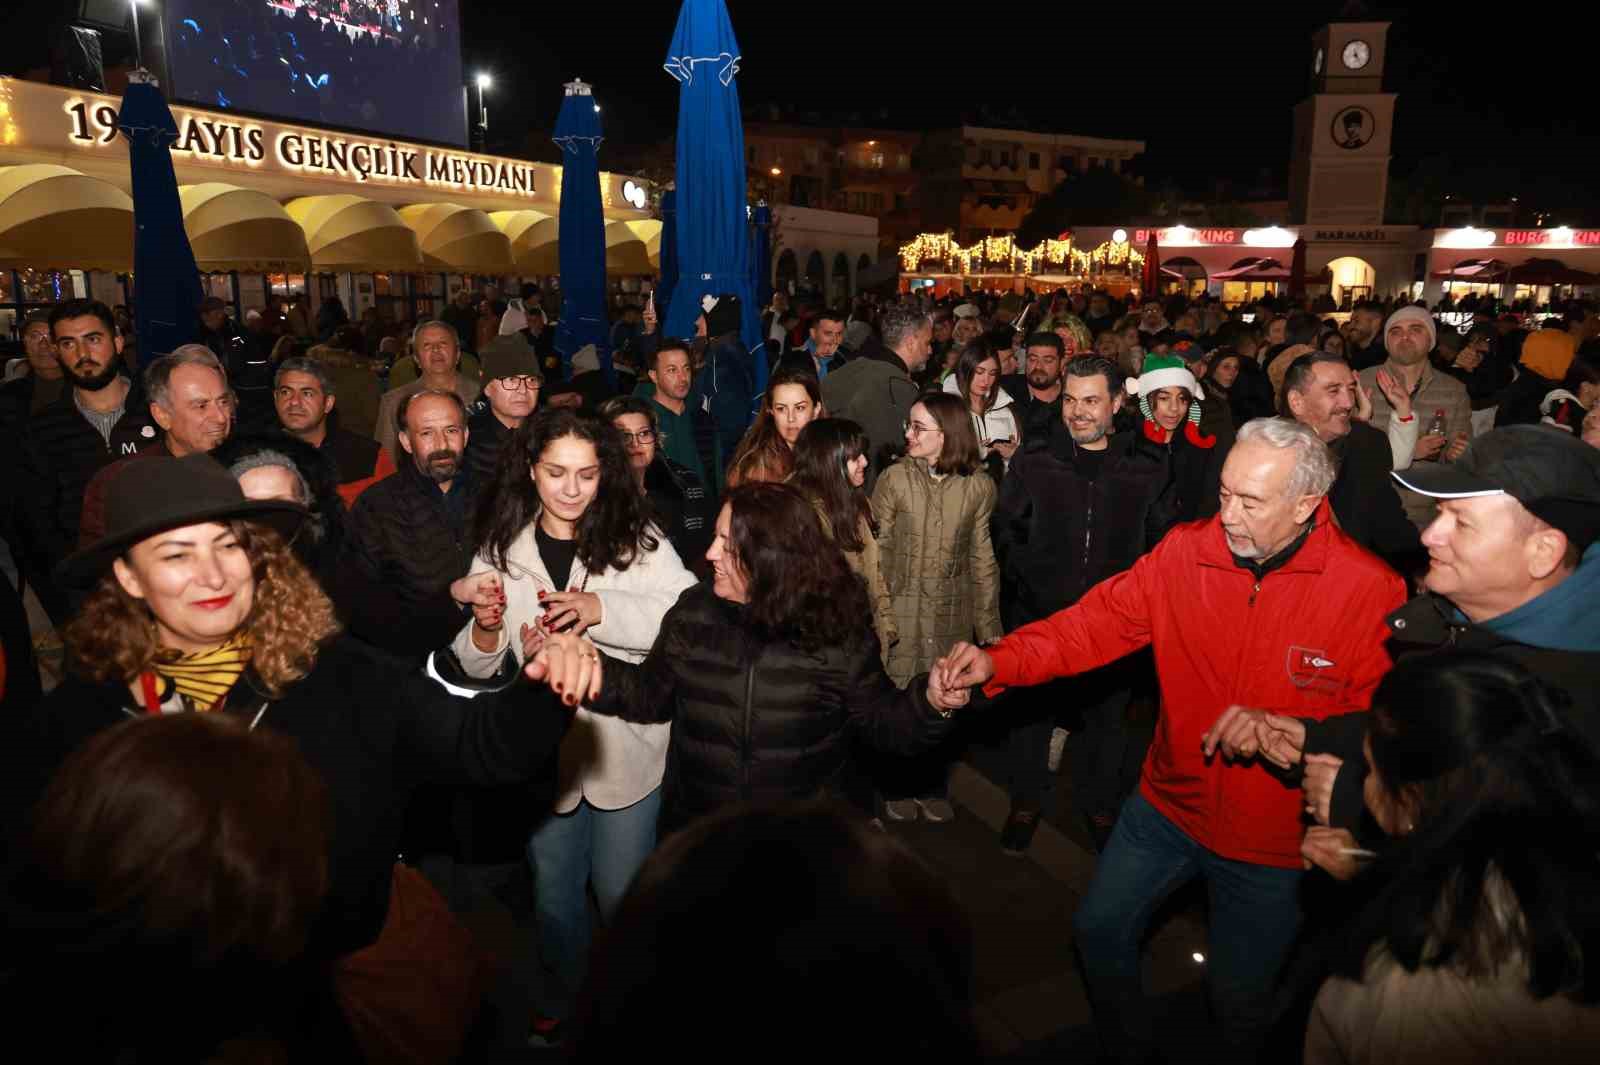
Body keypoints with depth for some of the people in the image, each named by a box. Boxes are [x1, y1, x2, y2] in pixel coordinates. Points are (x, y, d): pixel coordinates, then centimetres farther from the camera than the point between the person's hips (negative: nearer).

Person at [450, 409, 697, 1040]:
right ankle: (561, 998, 49)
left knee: (622, 891, 14)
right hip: (544, 749, 3)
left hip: (625, 746, -2)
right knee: (553, 891, 21)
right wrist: (485, 628, -22)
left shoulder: (637, 536, -11)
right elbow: (476, 670, 0)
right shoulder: (500, 548, -2)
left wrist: (601, 608, -34)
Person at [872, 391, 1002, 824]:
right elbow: (878, 551, -5)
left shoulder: (978, 486, -3)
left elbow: (982, 558, 2)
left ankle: (932, 786, 35)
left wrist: (989, 624, 3)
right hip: (901, 611, -1)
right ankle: (896, 788, 29)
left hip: (952, 614, 2)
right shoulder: (895, 478, -8)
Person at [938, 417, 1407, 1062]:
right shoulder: (1187, 550, -12)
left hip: (1271, 837, -3)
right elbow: (1098, 622, -14)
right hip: (1168, 803, 3)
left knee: (1239, 996, 17)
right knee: (1098, 928, 17)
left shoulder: (1372, 589, -20)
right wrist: (999, 660, -27)